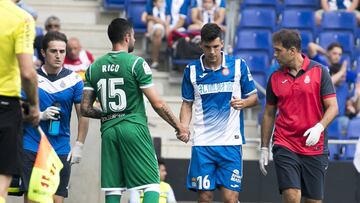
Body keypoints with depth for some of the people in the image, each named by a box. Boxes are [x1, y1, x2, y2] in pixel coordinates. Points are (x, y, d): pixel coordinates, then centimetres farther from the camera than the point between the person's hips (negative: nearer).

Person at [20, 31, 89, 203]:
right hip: (31, 147, -1)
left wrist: (78, 146, -2)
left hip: (60, 150, 1)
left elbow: (83, 115, 5)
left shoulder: (74, 80, 3)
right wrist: (41, 115, -16)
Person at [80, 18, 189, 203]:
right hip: (134, 127, -5)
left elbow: (85, 109, 7)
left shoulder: (94, 67, 8)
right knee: (152, 185, -3)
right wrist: (179, 127, 3)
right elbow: (157, 104, -7)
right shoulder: (136, 63, -6)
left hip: (108, 130, 5)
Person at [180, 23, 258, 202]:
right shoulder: (192, 70, 5)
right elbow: (187, 104, 13)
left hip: (231, 142, -1)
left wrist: (243, 103, -14)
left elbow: (254, 97, 9)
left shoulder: (238, 65, 1)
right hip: (202, 143, 1)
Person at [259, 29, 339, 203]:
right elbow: (269, 114, 14)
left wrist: (319, 127, -23)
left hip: (315, 149, -1)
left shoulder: (319, 71, -2)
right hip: (285, 147, 1)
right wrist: (264, 148, 11)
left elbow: (333, 107, -5)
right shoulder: (275, 77, 6)